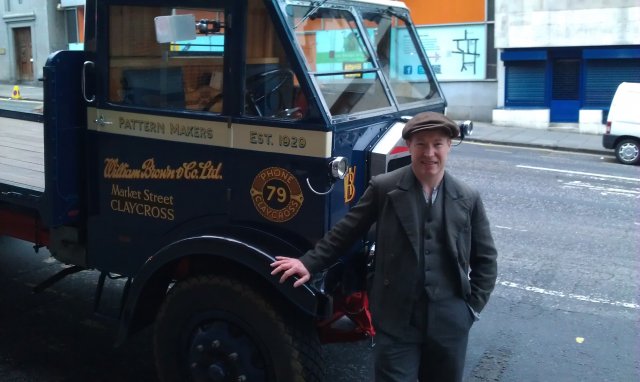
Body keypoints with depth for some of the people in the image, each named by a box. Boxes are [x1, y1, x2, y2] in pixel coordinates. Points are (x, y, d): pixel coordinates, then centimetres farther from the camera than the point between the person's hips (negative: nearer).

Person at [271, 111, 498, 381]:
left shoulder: (468, 199, 2)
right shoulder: (383, 188, -4)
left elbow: (485, 259, 9)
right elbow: (346, 231, 3)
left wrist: (472, 307, 2)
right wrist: (309, 263, -3)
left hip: (449, 323, 3)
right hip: (396, 321, -2)